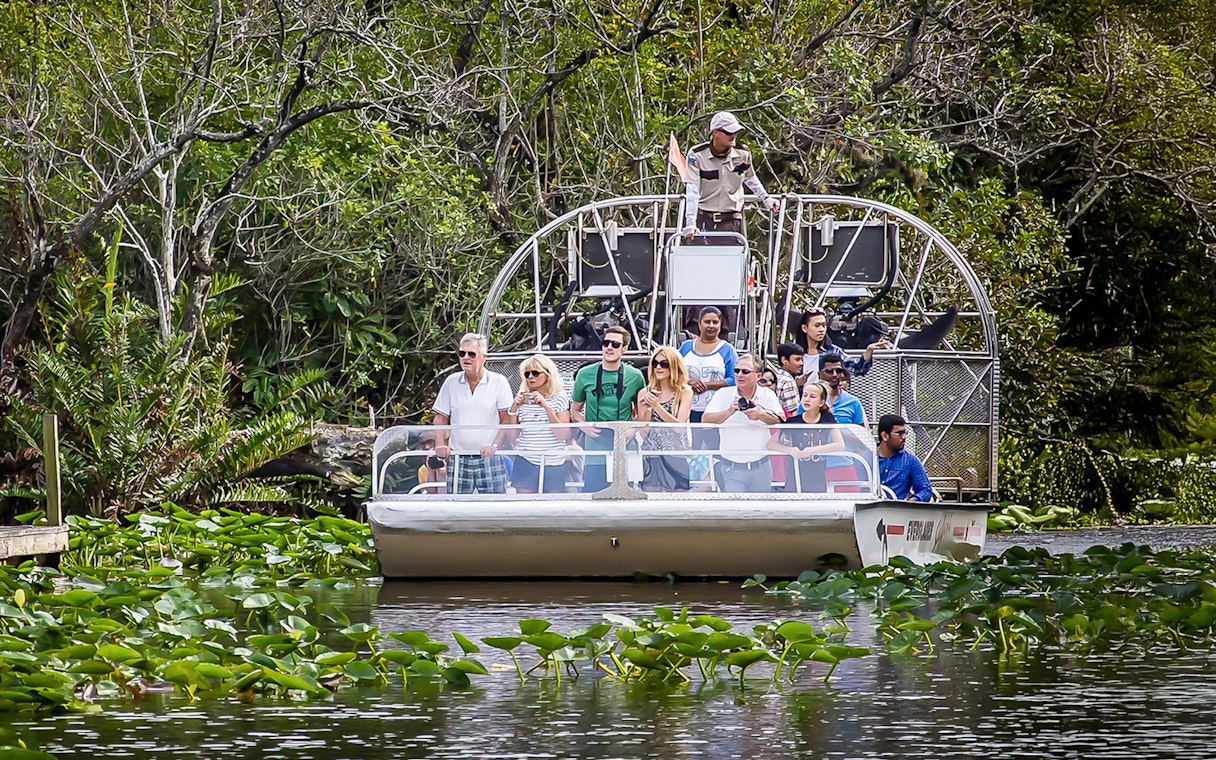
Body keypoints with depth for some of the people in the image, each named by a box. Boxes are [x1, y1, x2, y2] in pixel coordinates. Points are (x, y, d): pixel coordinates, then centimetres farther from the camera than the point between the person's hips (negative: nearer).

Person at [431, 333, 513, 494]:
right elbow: (441, 419, 14)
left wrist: (494, 445, -14)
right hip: (458, 460, 3)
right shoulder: (451, 382, 9)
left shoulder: (498, 382, 0)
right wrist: (440, 444, -3)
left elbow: (506, 420, -1)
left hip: (489, 459, -3)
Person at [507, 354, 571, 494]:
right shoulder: (522, 399, 9)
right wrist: (514, 408, -5)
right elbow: (513, 436, 8)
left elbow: (564, 435, -9)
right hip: (525, 463, 2)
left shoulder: (559, 398, 0)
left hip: (554, 465, -2)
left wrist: (546, 407, -16)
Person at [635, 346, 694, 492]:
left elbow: (679, 427, -9)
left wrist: (657, 406, -17)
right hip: (652, 456, 2)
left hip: (676, 456, -2)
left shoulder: (684, 391, 1)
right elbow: (643, 432, 5)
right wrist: (646, 410, -12)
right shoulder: (645, 393, 7)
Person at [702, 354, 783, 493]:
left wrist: (761, 415, -29)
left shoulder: (767, 395, 2)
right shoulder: (723, 394, 1)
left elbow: (781, 420, -10)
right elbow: (705, 420, -10)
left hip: (761, 468, 1)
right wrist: (729, 412, -26)